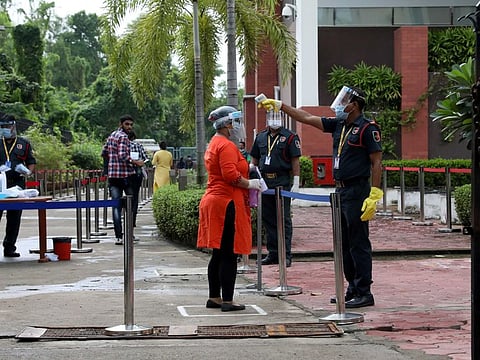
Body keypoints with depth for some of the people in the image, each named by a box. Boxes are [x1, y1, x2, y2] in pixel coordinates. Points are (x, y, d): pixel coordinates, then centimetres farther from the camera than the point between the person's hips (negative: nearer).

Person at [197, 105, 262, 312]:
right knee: (229, 255, -6)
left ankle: (214, 297, 20)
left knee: (218, 254, 14)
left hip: (214, 201, 11)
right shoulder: (226, 146, -13)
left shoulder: (214, 144, 19)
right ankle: (227, 301, -3)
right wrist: (249, 184, -11)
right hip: (227, 203, -10)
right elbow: (231, 175, -24)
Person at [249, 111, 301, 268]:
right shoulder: (260, 137, 14)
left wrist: (296, 183, -10)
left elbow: (295, 161, -5)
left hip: (282, 182, -5)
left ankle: (286, 255, 0)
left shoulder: (289, 137, -1)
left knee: (284, 219, -3)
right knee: (268, 219, 9)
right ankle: (273, 253, 17)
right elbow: (254, 159, 23)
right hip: (264, 182, 5)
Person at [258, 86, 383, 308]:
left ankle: (364, 293, -3)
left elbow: (376, 163, -13)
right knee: (345, 244, 12)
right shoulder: (338, 125, 13)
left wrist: (374, 196, -19)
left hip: (357, 192, -9)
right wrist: (280, 106, 16)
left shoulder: (367, 128, -10)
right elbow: (307, 118, 18)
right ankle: (353, 290, 19)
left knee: (359, 244, -7)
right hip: (341, 191, 9)